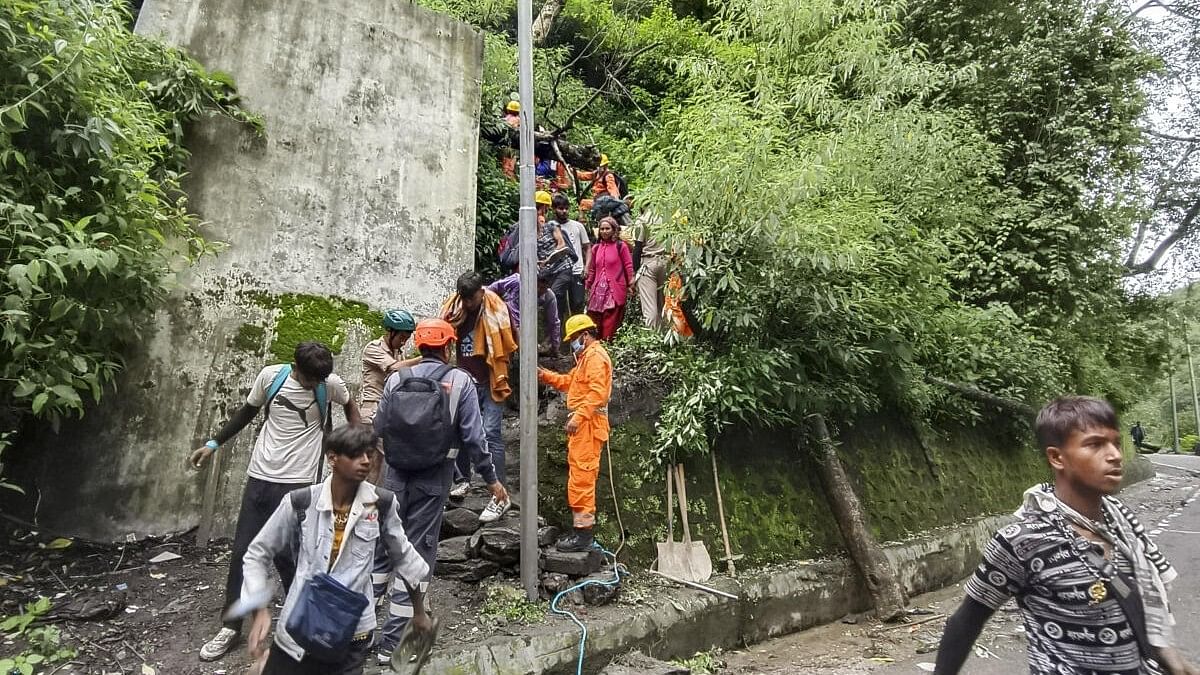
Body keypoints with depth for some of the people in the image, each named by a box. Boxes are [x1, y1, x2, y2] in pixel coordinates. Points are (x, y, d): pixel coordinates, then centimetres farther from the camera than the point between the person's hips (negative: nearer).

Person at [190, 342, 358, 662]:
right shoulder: (270, 376, -7)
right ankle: (230, 628, 27)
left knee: (285, 555, -2)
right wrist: (213, 443, 11)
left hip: (297, 482, -3)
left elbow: (350, 406, 10)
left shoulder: (331, 383, -11)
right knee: (242, 552, 10)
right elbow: (248, 411, 11)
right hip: (260, 477, 3)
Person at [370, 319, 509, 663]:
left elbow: (379, 430, 2)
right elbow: (473, 436, -10)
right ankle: (392, 643, 14)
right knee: (418, 554, 7)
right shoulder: (460, 381, -7)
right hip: (433, 479, -2)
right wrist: (492, 479, -1)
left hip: (394, 474, 3)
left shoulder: (396, 379, -1)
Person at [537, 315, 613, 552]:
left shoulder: (596, 356, -11)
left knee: (581, 477, -10)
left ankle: (583, 533, -6)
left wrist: (578, 417, -26)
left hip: (588, 424, -11)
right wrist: (546, 376, 14)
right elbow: (570, 381, 25)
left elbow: (597, 392, -22)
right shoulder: (586, 356, 23)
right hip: (583, 424, 11)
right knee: (580, 477, 15)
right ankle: (582, 528, 23)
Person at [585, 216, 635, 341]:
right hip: (598, 290, 5)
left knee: (610, 325, -7)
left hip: (615, 291, -4)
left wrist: (631, 284, -3)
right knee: (595, 324, 1)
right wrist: (588, 286, 22)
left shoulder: (621, 246, 1)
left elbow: (628, 266, 0)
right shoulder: (596, 248, 15)